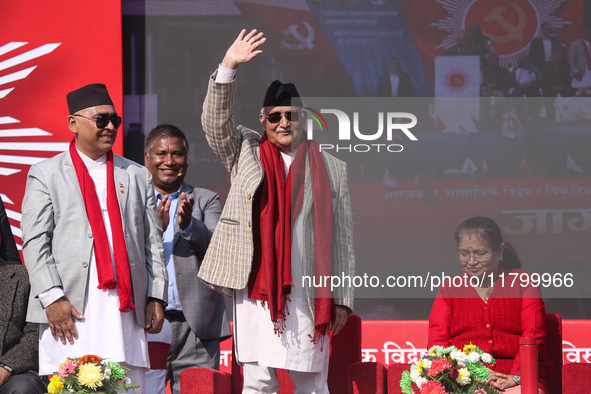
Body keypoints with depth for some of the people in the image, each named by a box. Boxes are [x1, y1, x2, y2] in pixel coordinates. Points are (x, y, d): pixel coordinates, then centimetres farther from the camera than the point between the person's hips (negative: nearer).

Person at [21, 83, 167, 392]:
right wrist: (52, 298, -11)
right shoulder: (45, 175, 9)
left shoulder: (138, 176, 19)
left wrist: (156, 297, 5)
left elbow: (153, 242, 15)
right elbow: (34, 242, 0)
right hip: (70, 310, -3)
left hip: (126, 309, 3)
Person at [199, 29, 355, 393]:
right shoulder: (245, 154, 13)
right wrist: (228, 68, -14)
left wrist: (341, 298, 4)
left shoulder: (331, 169, 10)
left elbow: (342, 238, 8)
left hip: (308, 295, 0)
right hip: (255, 290, 0)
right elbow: (215, 123, -3)